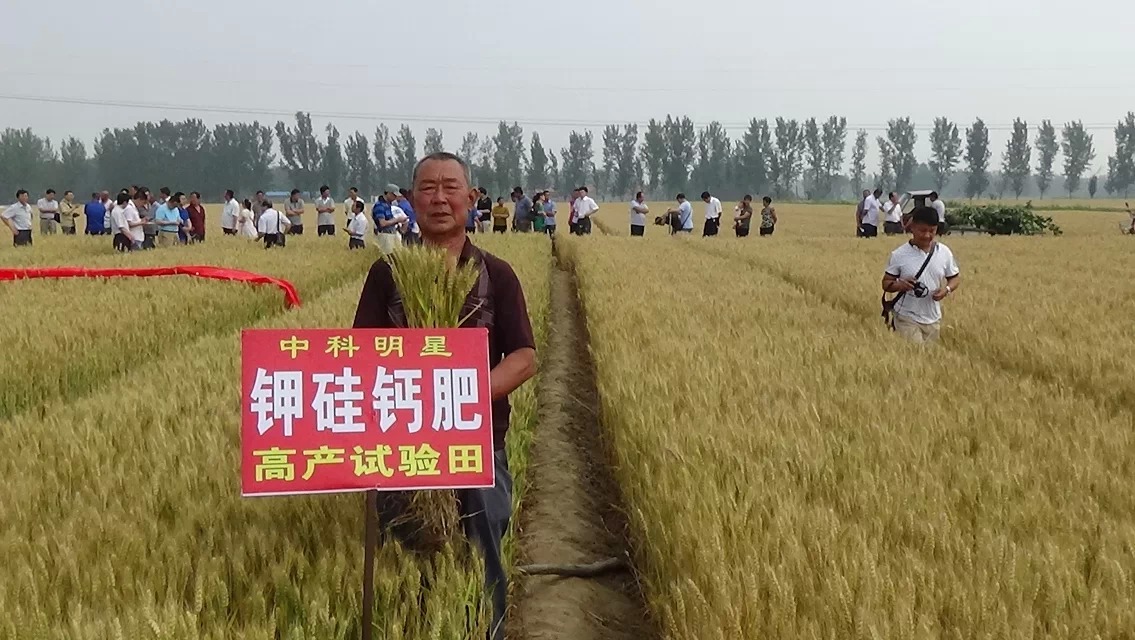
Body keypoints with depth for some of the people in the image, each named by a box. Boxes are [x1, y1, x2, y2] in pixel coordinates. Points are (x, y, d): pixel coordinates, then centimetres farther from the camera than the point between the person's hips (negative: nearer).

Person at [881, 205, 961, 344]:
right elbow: (886, 283, -3)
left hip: (933, 319, 4)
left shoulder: (945, 252, -2)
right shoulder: (899, 254, -9)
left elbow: (955, 277, 10)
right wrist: (899, 285, -25)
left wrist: (947, 289, -12)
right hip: (907, 318, -4)